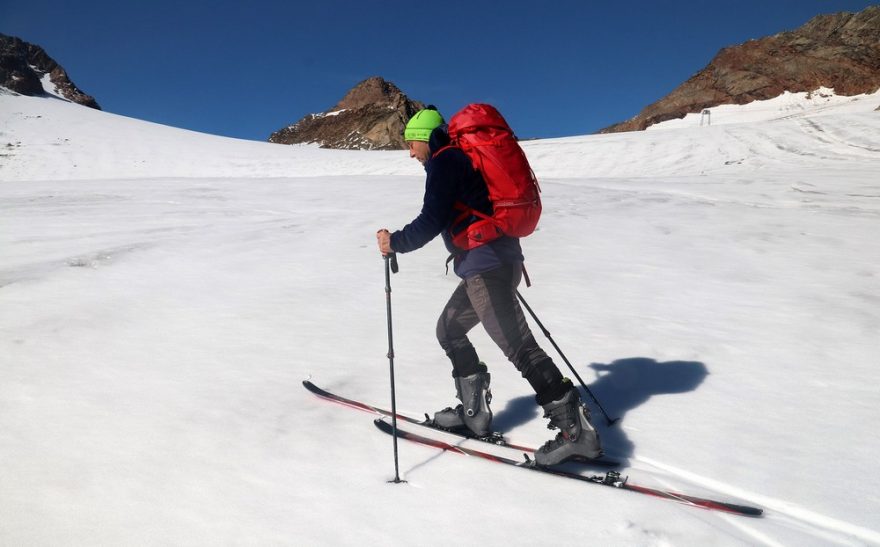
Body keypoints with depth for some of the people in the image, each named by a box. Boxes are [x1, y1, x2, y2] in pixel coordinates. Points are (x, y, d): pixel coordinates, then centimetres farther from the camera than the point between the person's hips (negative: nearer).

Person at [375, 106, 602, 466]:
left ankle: (576, 429, -8)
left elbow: (432, 221, -15)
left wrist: (395, 243, -2)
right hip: (500, 260, 10)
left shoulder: (444, 162, -5)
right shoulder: (462, 158, 24)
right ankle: (474, 411, 23)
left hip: (485, 267, -10)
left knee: (517, 345, -11)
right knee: (449, 330, 19)